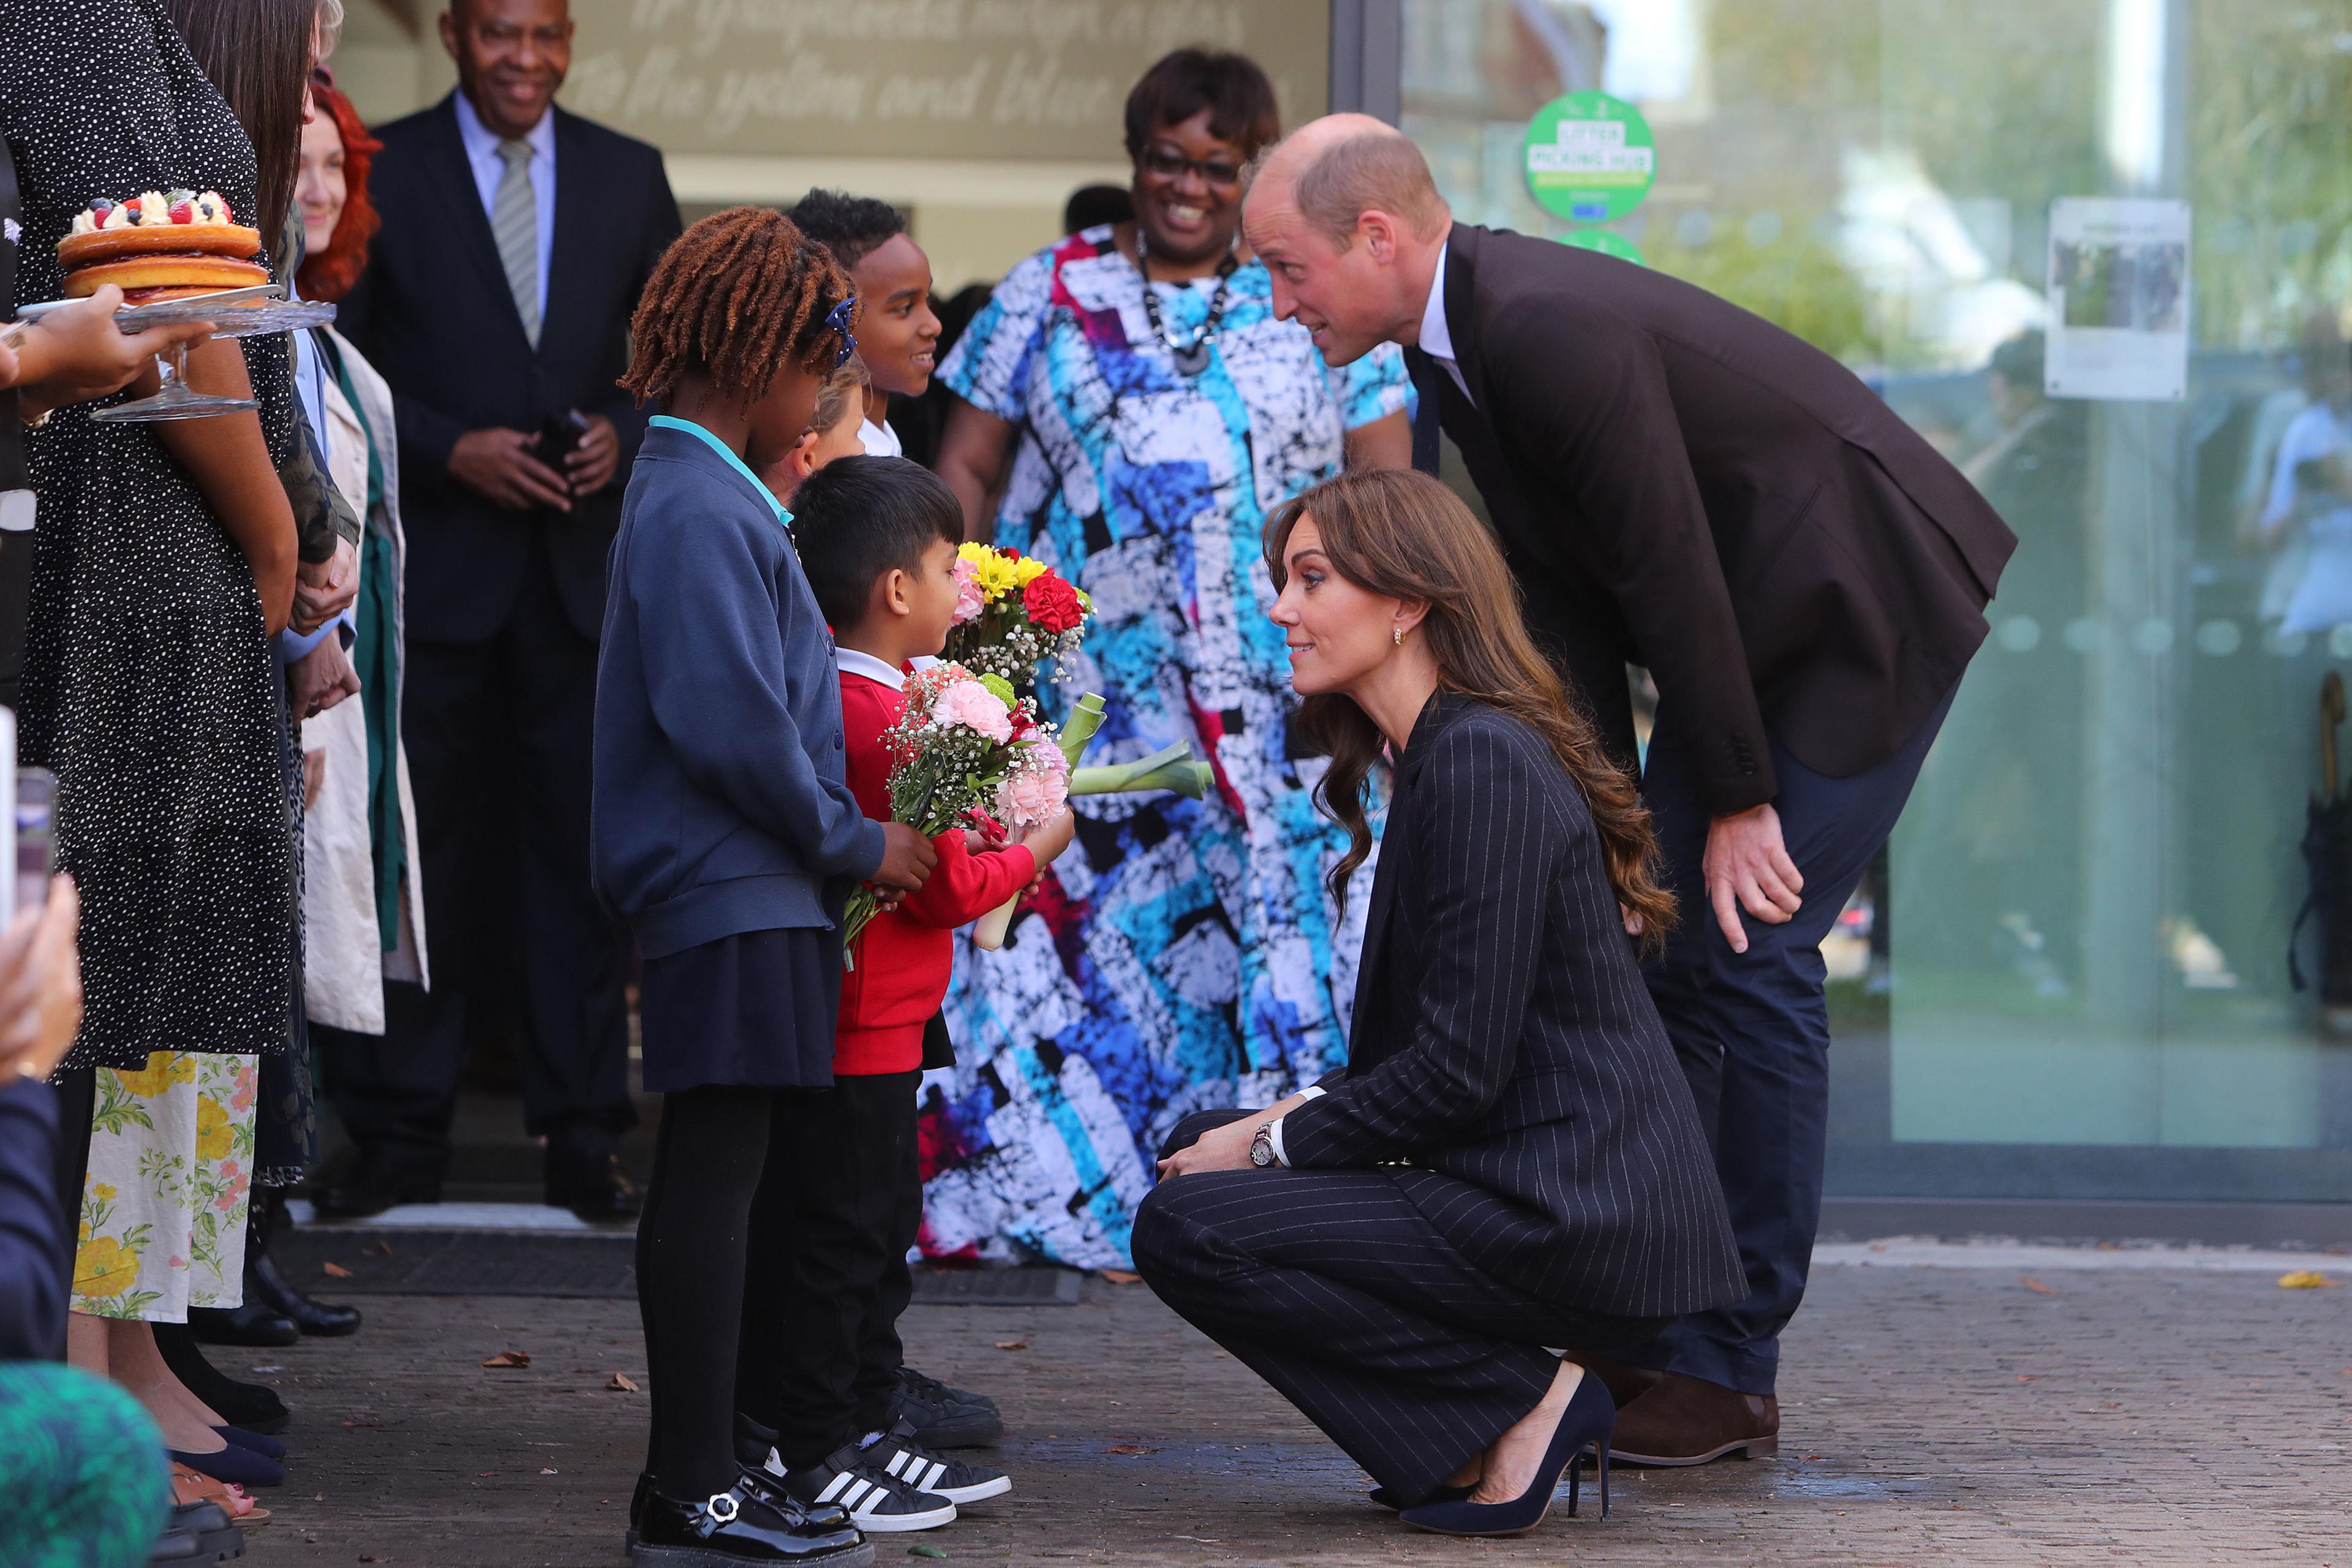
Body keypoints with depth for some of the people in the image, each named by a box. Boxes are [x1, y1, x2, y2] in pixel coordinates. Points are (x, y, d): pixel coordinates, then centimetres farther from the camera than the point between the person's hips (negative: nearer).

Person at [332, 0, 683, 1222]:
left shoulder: (629, 177, 11)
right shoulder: (380, 171, 1)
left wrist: (624, 432, -5)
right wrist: (450, 450, -12)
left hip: (582, 564, 2)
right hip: (432, 564, -2)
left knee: (583, 846, 3)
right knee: (411, 847, 1)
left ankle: (583, 1143, 9)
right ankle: (398, 1144, 8)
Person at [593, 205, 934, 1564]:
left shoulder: (710, 496, 18)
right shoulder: (700, 512, -14)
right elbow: (734, 727, -21)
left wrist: (838, 845, 16)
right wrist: (856, 843, -10)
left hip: (761, 893, 11)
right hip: (732, 895, -11)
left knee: (724, 1182, 11)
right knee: (714, 1178, -8)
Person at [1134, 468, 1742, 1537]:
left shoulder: (1482, 764, -16)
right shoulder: (1440, 752, 16)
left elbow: (1461, 1067, -20)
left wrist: (1276, 1145, -9)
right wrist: (1306, 1113, 5)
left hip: (1570, 1220, -11)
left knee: (1187, 1230, -15)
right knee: (1200, 1144, 16)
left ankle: (1519, 1405, -8)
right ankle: (1477, 1429, 9)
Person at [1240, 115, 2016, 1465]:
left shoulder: (1556, 329, -28)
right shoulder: (1459, 336, 2)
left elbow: (1671, 576, -25)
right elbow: (1561, 587, 7)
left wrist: (1738, 804, -18)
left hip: (1870, 607, -9)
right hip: (1748, 629, 9)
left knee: (1750, 951, -10)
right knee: (1656, 942, 6)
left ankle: (1732, 1373, -4)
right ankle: (1644, 1325, 13)